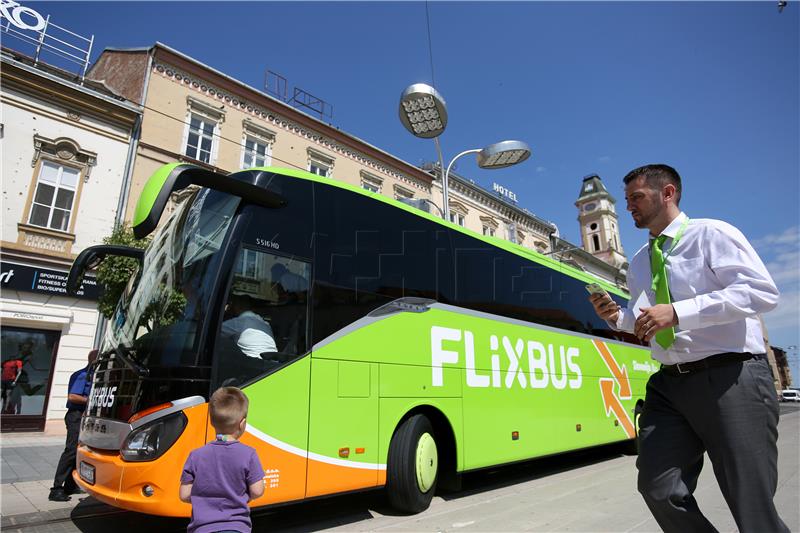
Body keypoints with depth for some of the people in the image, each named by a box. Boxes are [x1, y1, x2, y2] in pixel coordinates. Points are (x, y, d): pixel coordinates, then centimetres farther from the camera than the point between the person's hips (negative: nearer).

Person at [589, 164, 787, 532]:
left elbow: (762, 292, -15)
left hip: (730, 377, -5)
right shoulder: (638, 263, 16)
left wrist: (677, 312, -23)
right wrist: (618, 317, 1)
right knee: (659, 489, -2)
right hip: (670, 383, 6)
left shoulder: (711, 234, -2)